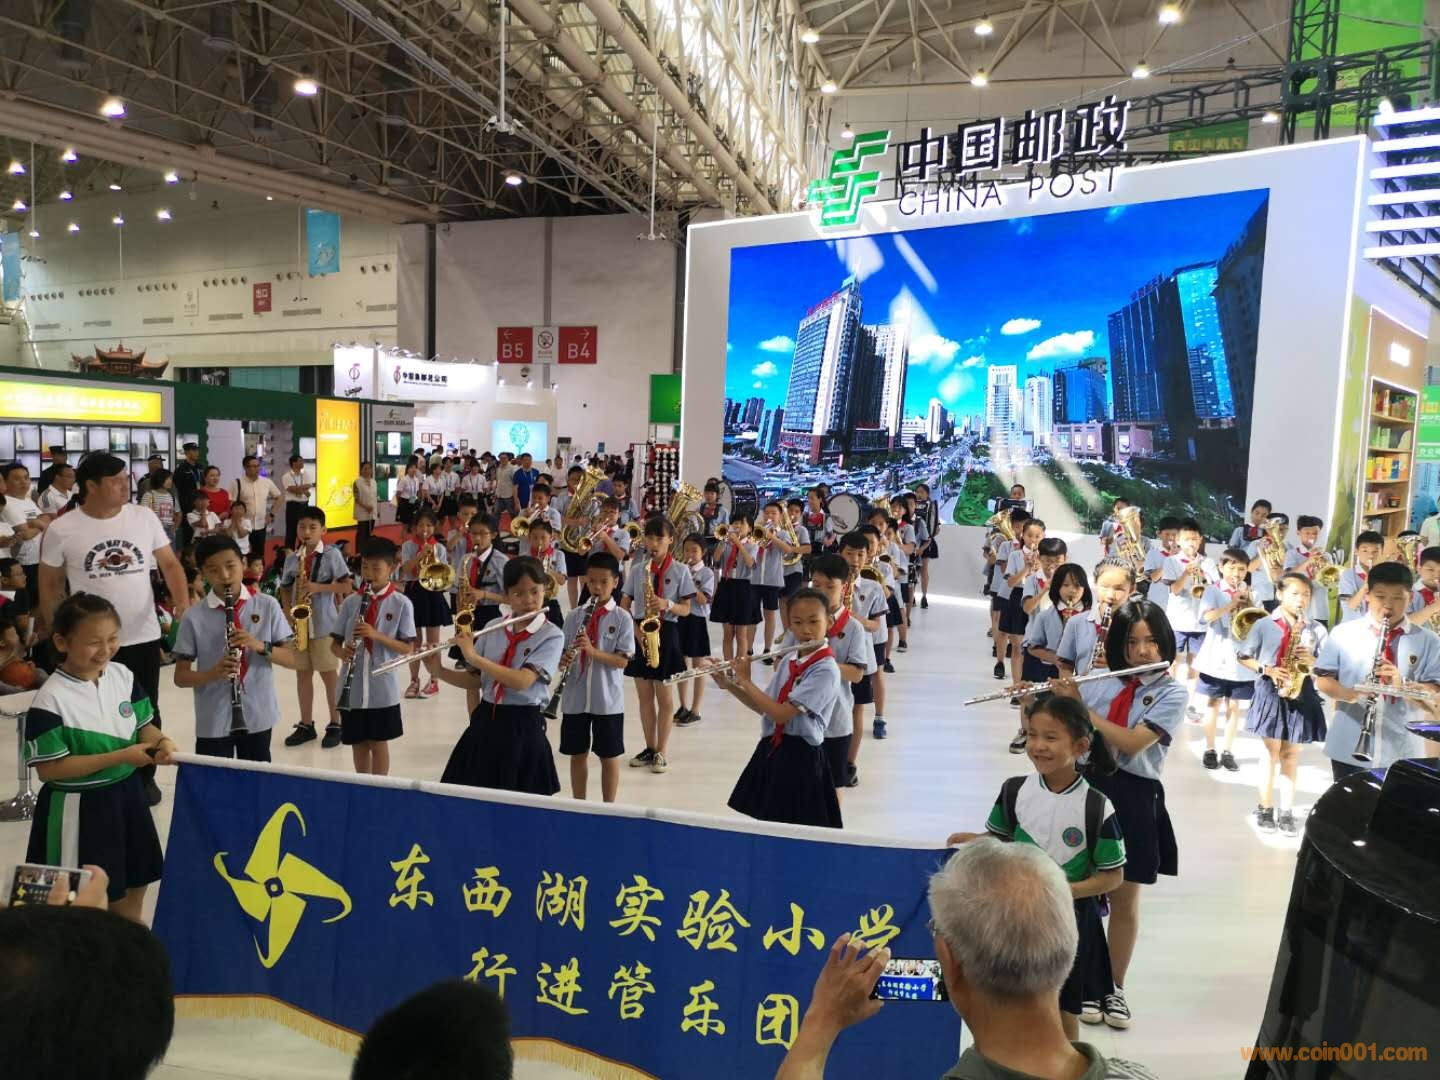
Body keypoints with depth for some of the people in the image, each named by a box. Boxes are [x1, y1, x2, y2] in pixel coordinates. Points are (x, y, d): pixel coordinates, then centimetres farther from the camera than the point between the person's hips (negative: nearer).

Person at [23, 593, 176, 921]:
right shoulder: (50, 700, -21)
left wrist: (160, 742, -16)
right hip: (78, 809, -6)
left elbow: (143, 725, 8)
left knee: (133, 887, 21)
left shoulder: (123, 676, -3)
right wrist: (121, 756, -25)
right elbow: (49, 768, -20)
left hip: (126, 795, 6)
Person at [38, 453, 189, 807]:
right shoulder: (62, 530, -8)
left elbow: (170, 564, 1)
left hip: (143, 637, 2)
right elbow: (50, 585, 2)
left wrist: (183, 603, -15)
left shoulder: (144, 517, -3)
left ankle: (145, 777, 33)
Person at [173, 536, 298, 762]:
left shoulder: (267, 605, -2)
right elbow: (180, 677, -1)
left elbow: (292, 659, -2)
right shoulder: (193, 616, -4)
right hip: (213, 723, -1)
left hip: (258, 717, 1)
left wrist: (260, 646, -20)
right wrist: (213, 673, -20)